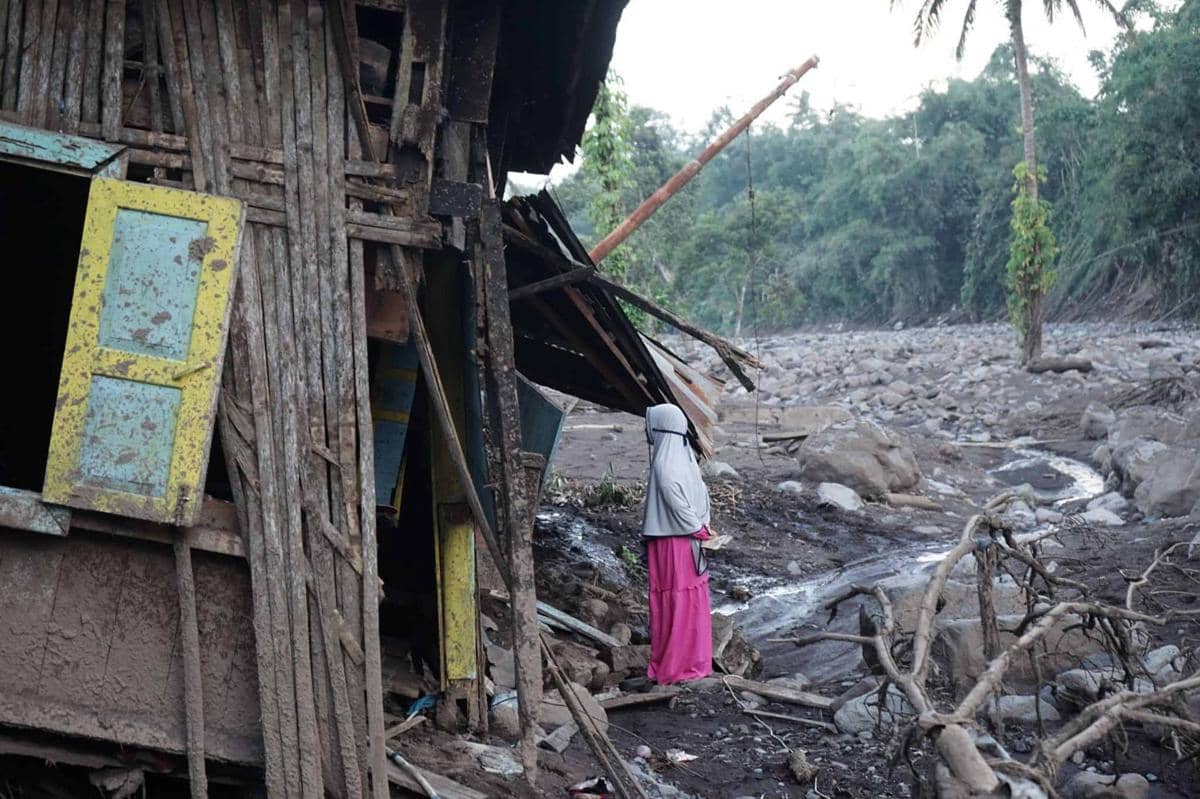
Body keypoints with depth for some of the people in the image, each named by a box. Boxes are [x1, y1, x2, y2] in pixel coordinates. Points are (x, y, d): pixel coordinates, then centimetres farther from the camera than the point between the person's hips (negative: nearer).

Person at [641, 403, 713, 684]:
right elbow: (702, 494, 9)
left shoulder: (663, 464, -18)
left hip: (669, 543, -8)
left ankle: (672, 667, 6)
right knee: (693, 603, 13)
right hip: (689, 543, 8)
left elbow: (677, 503, -22)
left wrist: (696, 529, -9)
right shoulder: (686, 457, 6)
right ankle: (696, 661, 21)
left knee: (672, 605, -1)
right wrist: (700, 527, 4)